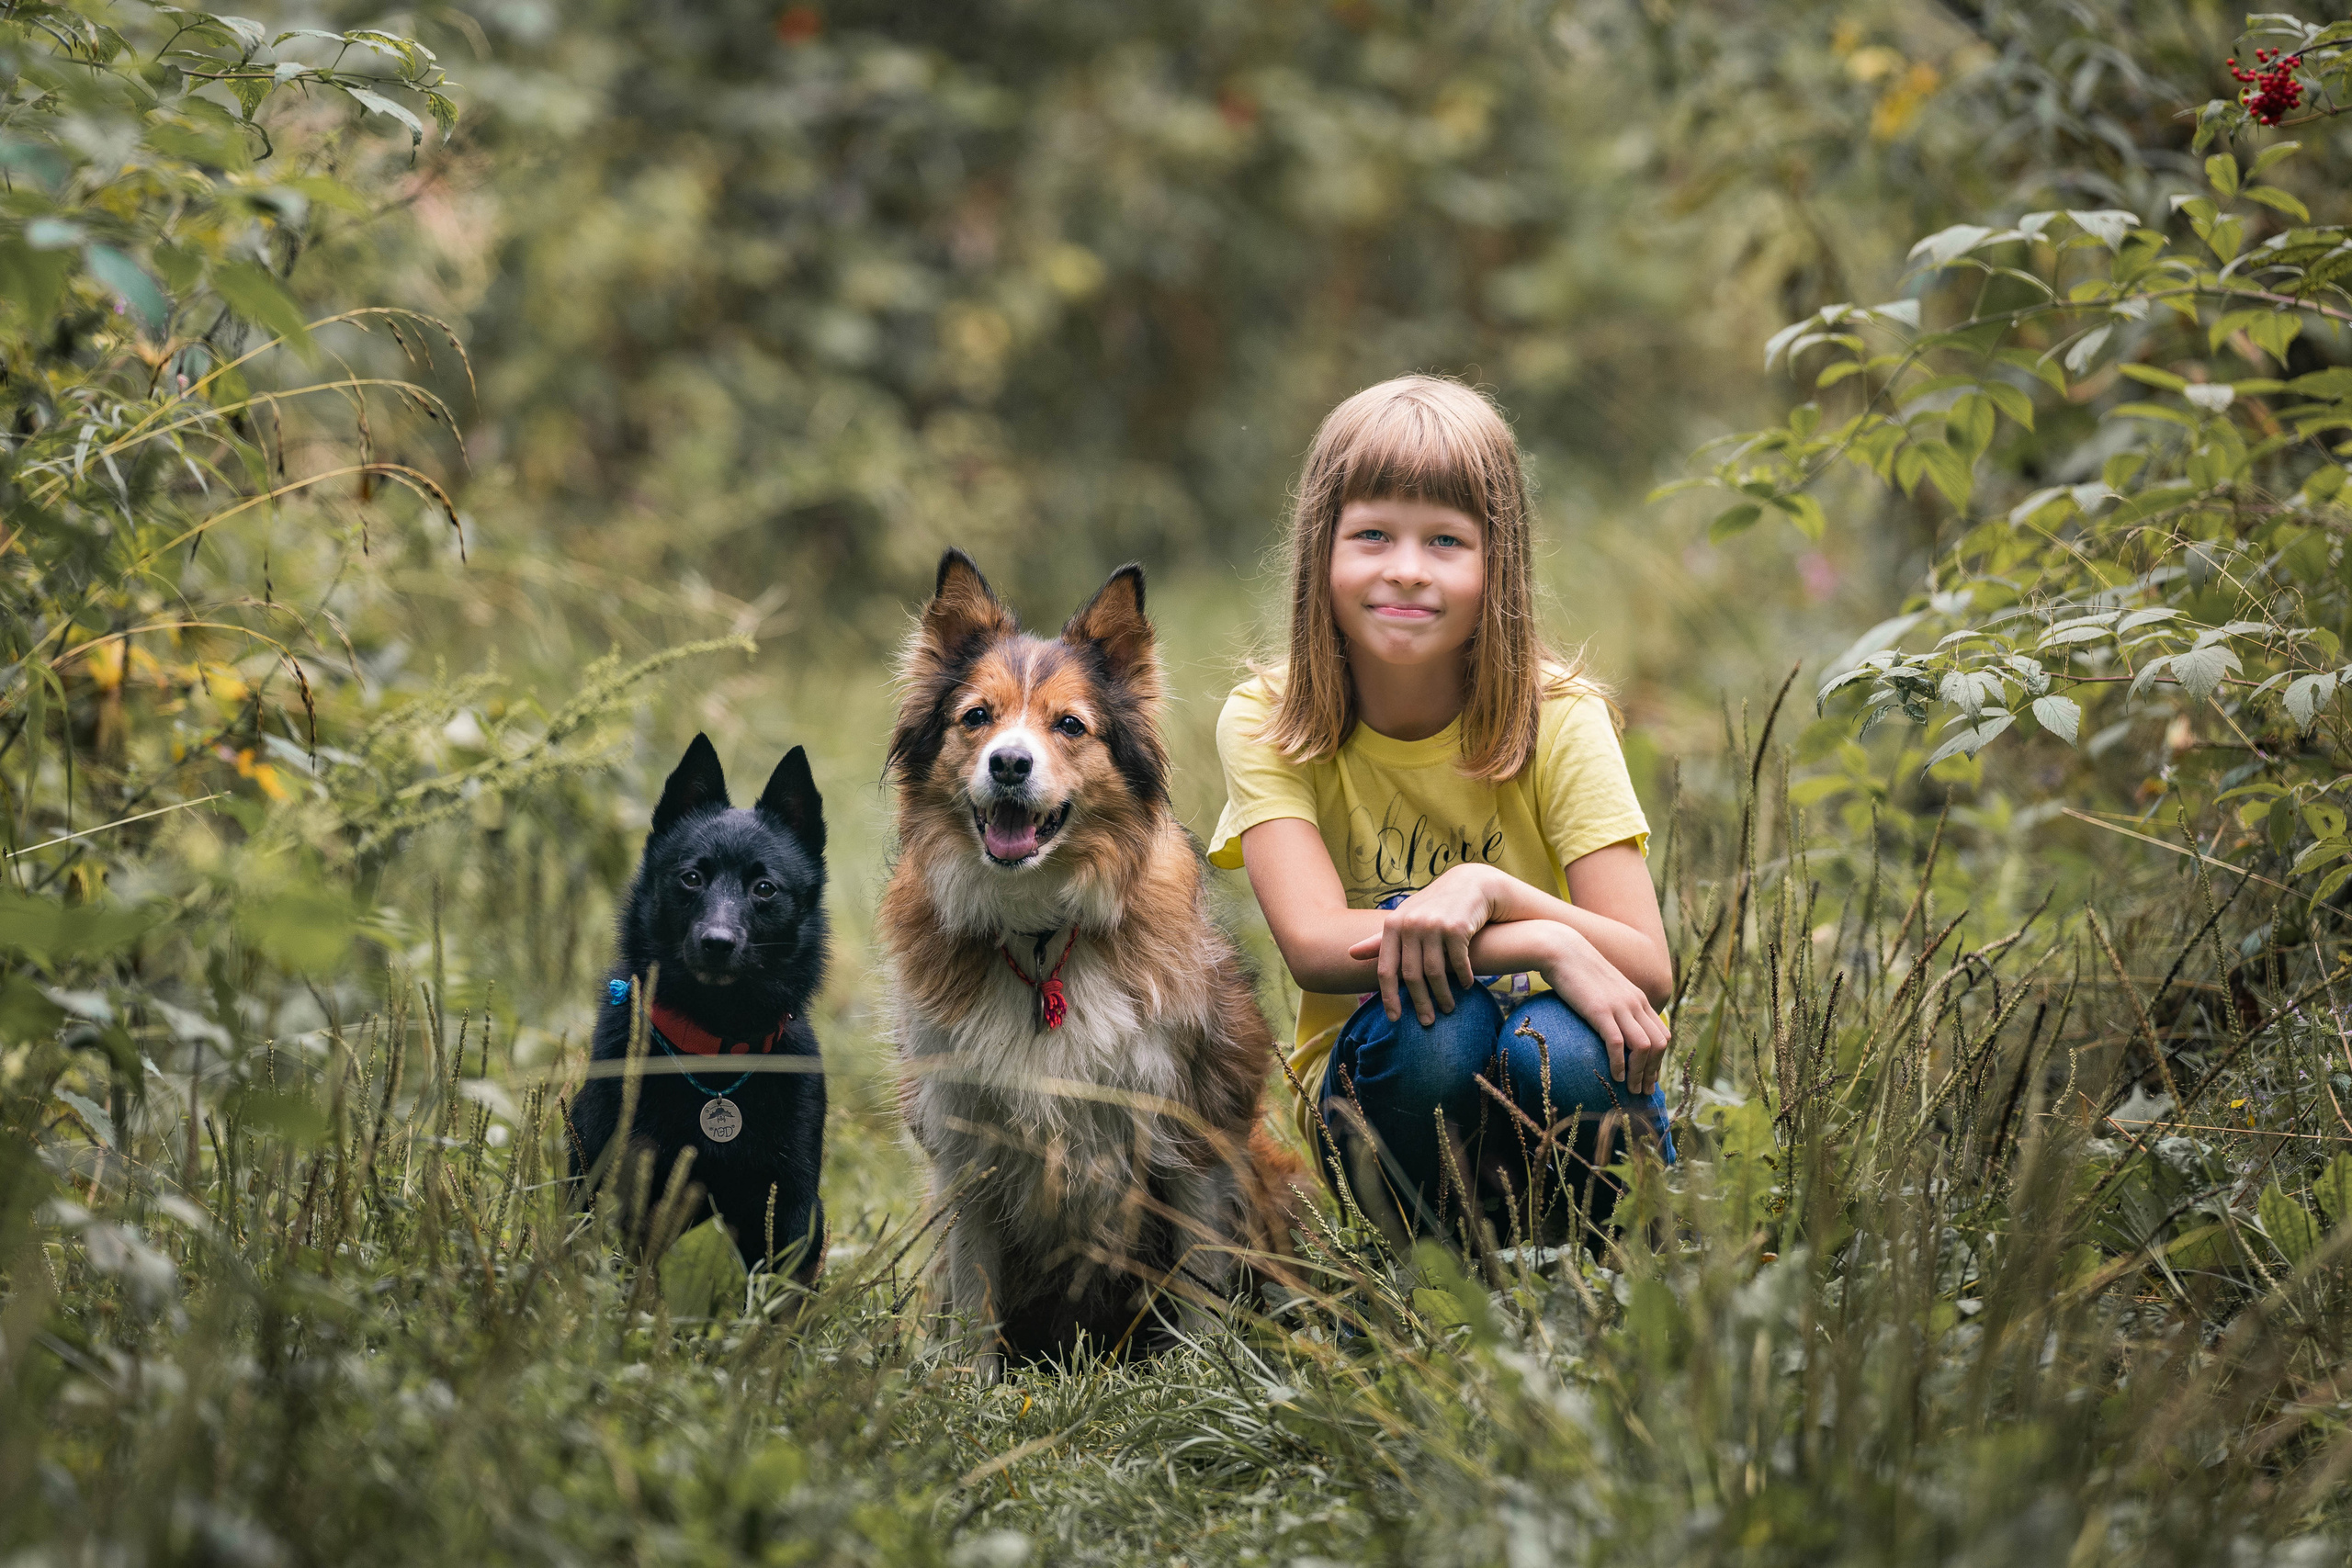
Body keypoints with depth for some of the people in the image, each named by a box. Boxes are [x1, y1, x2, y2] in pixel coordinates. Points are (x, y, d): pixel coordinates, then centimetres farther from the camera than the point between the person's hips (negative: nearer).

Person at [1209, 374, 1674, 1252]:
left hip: (1550, 1110, 0)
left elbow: (1648, 971, -18)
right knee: (1427, 1014, -33)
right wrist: (1547, 943, -35)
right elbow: (1314, 943, -26)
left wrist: (1492, 892, -35)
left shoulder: (1559, 719, -11)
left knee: (1559, 1048, -33)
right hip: (1381, 1080, 0)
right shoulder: (1269, 724, -11)